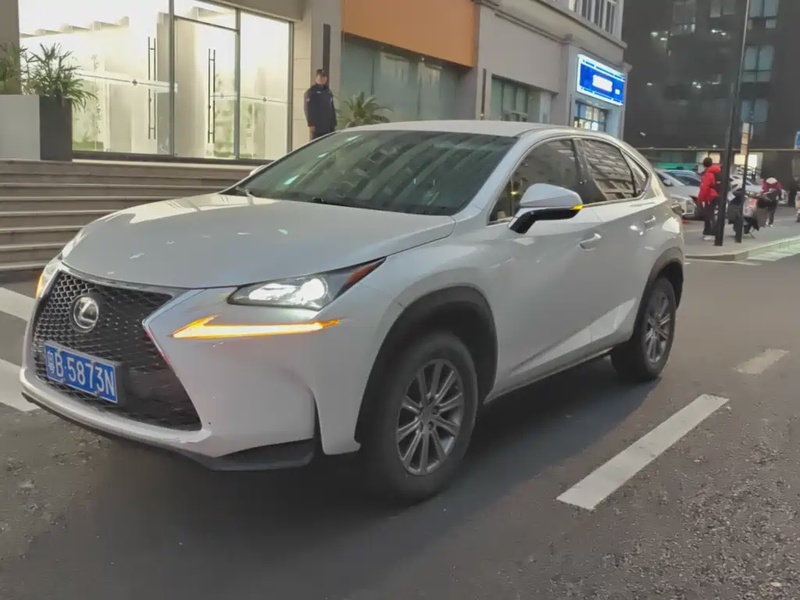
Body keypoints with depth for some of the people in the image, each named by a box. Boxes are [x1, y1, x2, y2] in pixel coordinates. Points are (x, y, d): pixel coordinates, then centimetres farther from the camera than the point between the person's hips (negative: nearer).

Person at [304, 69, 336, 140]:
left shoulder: (328, 92, 16)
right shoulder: (311, 91, -3)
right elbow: (308, 109, -8)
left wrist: (334, 124, 13)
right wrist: (311, 124, -16)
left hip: (329, 126, 6)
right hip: (317, 126, -6)